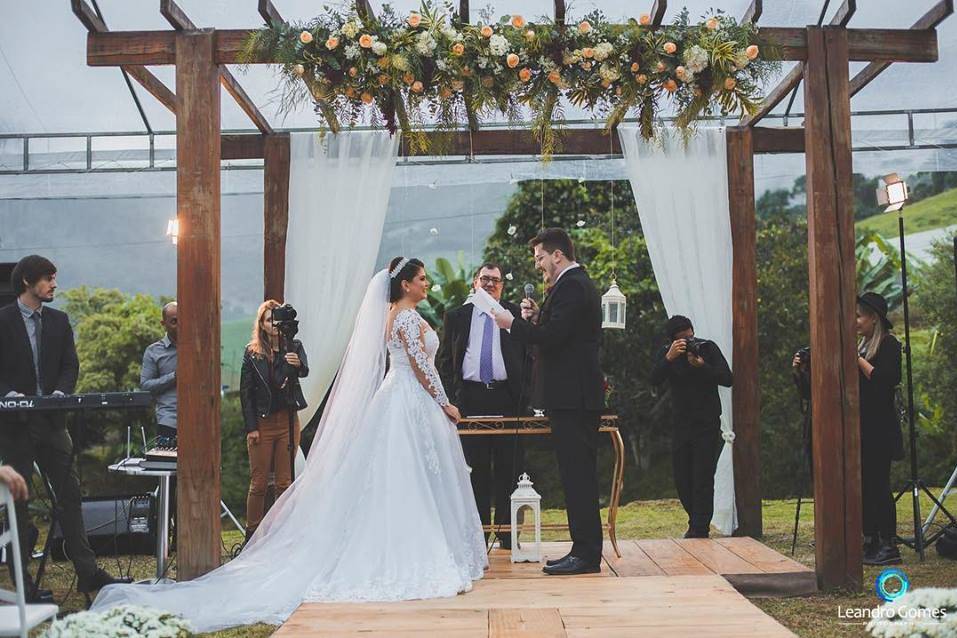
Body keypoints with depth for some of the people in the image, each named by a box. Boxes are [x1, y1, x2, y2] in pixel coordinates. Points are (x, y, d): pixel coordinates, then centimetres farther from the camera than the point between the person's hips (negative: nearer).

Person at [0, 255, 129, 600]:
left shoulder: (59, 321, 11)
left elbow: (70, 365, 8)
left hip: (52, 420, 4)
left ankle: (87, 572, 11)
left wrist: (60, 392, -10)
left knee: (70, 494, 5)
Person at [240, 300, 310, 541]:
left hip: (288, 421, 1)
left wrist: (298, 364, -40)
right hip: (261, 423, -1)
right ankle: (252, 535, 9)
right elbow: (245, 391, 1)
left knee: (285, 482, 5)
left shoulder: (294, 346, 4)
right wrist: (251, 427, -6)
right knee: (258, 482, 1)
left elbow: (305, 371, -15)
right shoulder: (252, 352, 3)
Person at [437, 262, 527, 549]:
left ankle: (507, 533, 10)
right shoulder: (456, 317, 13)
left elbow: (530, 355, 7)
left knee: (508, 468, 2)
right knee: (476, 469, 4)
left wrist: (524, 395, -4)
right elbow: (444, 359, 13)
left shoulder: (516, 314, 9)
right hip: (470, 398, 1)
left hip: (507, 398, -1)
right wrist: (449, 397, 2)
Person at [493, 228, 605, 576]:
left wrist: (513, 323, -10)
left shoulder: (571, 286, -13)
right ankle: (584, 549, 19)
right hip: (575, 395, 11)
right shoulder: (578, 284, 20)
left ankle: (586, 554, -2)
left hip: (573, 397, -11)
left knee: (577, 474, -7)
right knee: (578, 473, 13)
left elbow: (552, 337, -21)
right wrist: (538, 317, 9)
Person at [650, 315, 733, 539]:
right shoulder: (666, 354, 1)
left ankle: (700, 530, -1)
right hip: (681, 425, 3)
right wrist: (669, 358, -31)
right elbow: (654, 380, -16)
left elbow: (727, 379, -12)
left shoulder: (708, 348, -4)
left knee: (703, 478, -7)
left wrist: (702, 366, -26)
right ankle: (697, 522, 26)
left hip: (707, 425, -3)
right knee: (681, 478, 7)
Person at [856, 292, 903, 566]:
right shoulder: (863, 345, 17)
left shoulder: (889, 345, -7)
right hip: (863, 428, 8)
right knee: (865, 486, 9)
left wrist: (858, 360, -14)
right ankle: (871, 543, 15)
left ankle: (889, 547, -3)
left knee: (879, 486, -7)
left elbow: (884, 379, -20)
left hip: (880, 430, -8)